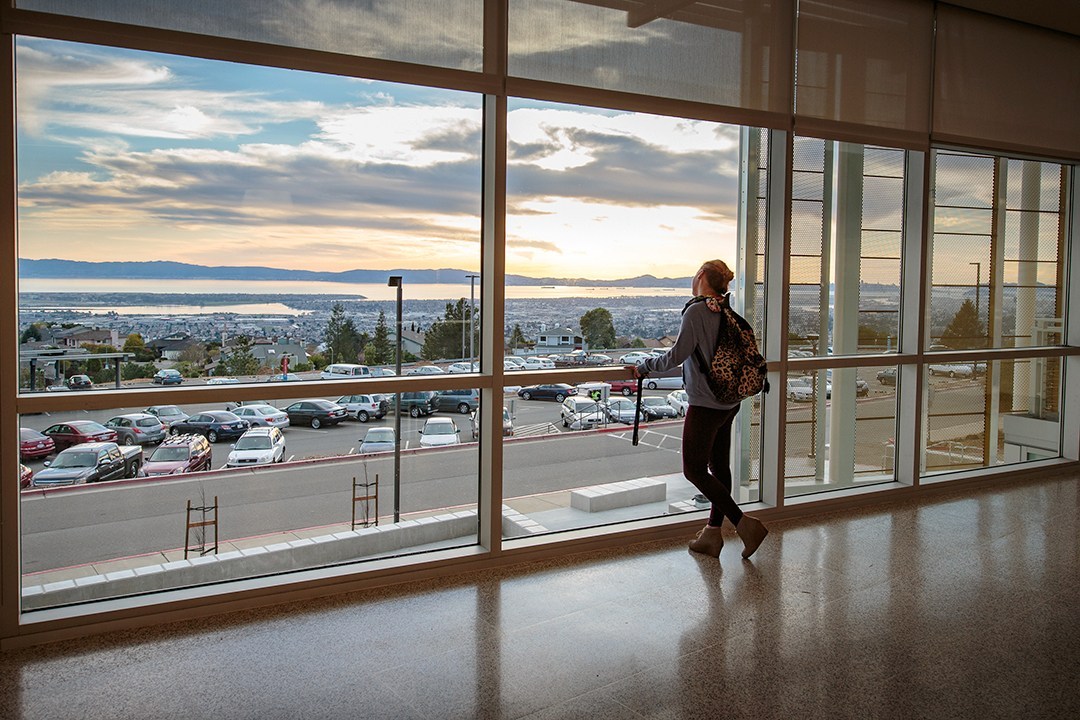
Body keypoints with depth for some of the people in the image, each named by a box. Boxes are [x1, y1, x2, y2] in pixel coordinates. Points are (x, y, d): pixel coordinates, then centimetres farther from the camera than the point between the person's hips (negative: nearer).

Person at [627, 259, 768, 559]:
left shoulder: (696, 310, -16)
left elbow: (678, 354, -21)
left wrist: (644, 367, -8)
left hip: (705, 405, -9)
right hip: (729, 402, 9)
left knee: (694, 470, 0)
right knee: (719, 465, 13)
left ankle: (744, 523, -4)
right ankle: (712, 534, 22)